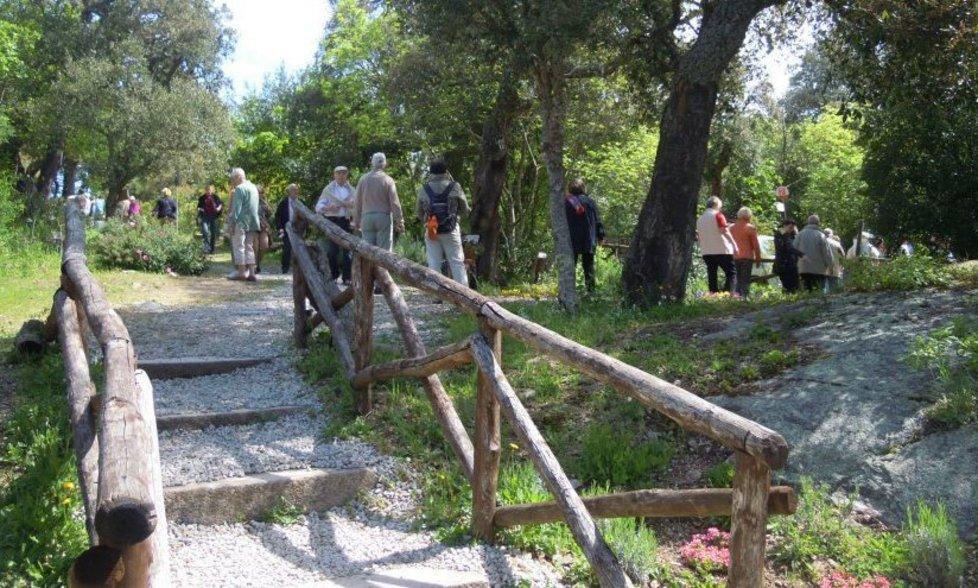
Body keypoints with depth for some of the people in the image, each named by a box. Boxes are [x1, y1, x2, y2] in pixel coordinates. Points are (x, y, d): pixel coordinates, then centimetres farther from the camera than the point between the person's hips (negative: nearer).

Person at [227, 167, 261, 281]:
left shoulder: (239, 189, -11)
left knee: (238, 246, -1)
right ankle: (251, 273, 7)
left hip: (242, 222, -8)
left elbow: (236, 208, -16)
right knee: (249, 247, 10)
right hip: (253, 223, 8)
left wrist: (233, 222, -12)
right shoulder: (254, 187, 15)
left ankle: (241, 271, 0)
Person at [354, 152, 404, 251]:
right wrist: (400, 222, -1)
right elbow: (395, 203, -6)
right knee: (384, 250, -1)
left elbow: (358, 203, 8)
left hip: (366, 218, 3)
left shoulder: (363, 179, 5)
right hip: (384, 217, -3)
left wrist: (356, 222, 15)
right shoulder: (388, 180, -3)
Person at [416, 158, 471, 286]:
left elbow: (419, 213, 9)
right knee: (457, 263, 4)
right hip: (451, 232, -1)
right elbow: (465, 211, 5)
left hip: (431, 232, 1)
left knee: (434, 264, 5)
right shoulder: (454, 187, -3)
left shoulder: (423, 189, 1)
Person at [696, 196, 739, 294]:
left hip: (706, 252, 6)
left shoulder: (700, 218, 15)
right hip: (722, 250, -6)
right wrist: (734, 244, -12)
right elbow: (725, 231, -13)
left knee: (712, 276, 7)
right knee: (731, 273, -3)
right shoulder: (717, 215, -4)